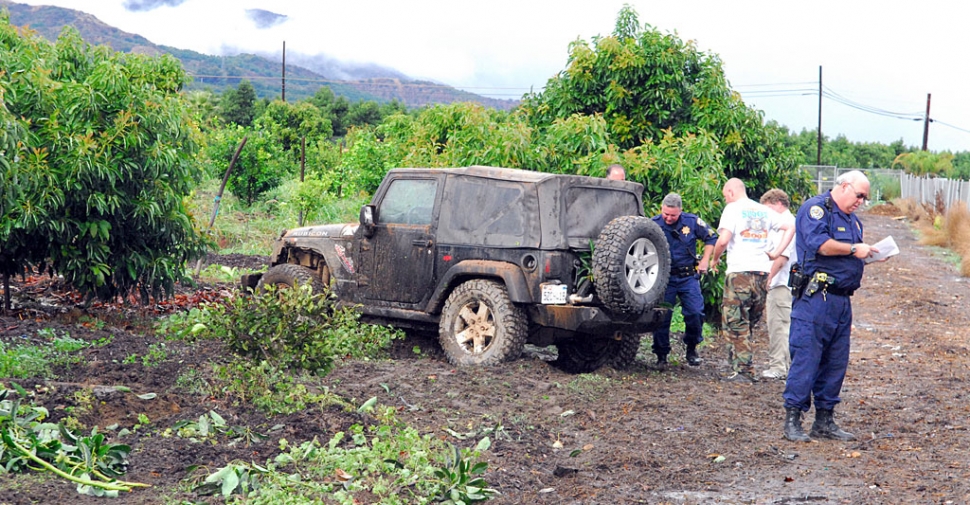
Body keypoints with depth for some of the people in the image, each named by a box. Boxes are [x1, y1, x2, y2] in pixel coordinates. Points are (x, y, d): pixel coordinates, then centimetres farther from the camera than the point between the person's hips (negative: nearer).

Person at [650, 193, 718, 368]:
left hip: (688, 276, 1)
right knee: (662, 317, -1)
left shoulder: (692, 222, -4)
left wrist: (704, 261, 5)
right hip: (664, 278, -1)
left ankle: (691, 349, 17)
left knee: (695, 313, -6)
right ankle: (661, 356, 11)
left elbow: (711, 238, 11)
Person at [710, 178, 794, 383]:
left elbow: (723, 240, -14)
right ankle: (742, 365, 15)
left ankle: (743, 371, -6)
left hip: (739, 273, -6)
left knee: (735, 324, -1)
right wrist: (776, 253, 11)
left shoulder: (733, 209, -3)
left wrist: (715, 259, 3)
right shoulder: (764, 210, 16)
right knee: (749, 324, 14)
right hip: (763, 273, 6)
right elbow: (790, 228, 16)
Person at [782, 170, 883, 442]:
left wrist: (871, 255, 9)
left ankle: (824, 421, 18)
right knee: (806, 358, -8)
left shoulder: (853, 220, 24)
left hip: (842, 301, 9)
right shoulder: (815, 208, -5)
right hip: (815, 298, -9)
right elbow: (818, 243, -20)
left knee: (836, 361, 10)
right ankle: (792, 420, -3)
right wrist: (853, 249, -13)